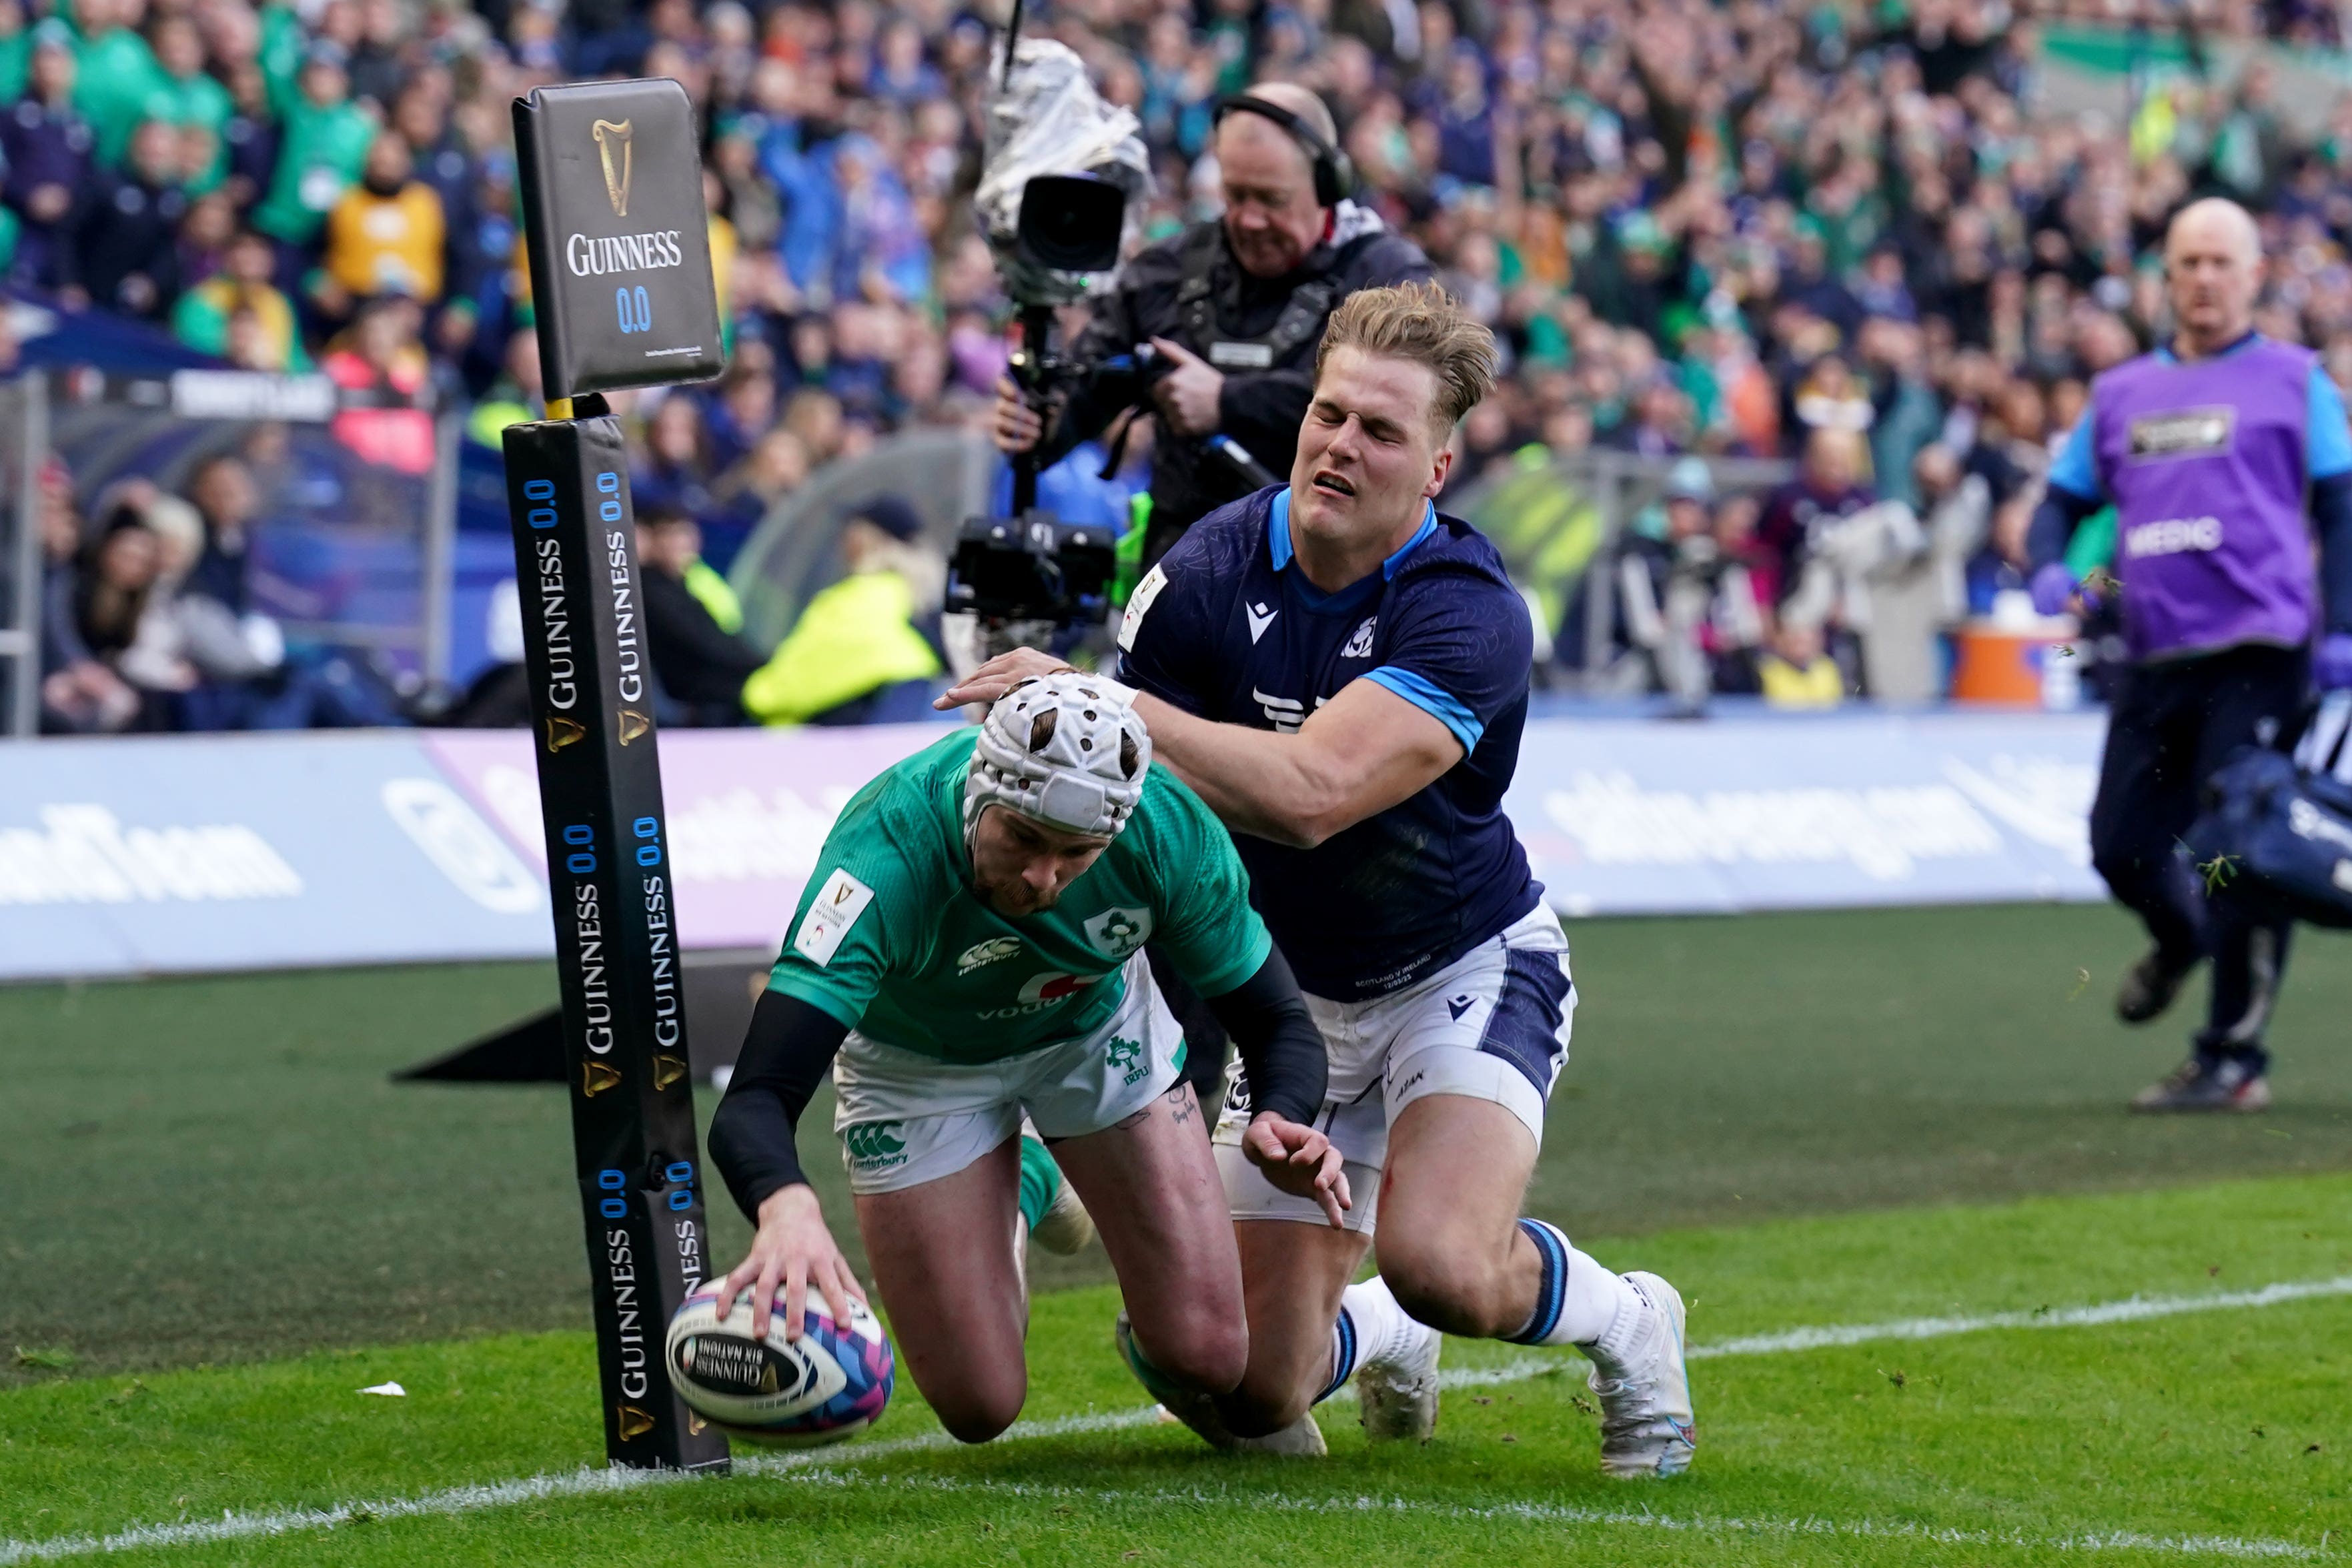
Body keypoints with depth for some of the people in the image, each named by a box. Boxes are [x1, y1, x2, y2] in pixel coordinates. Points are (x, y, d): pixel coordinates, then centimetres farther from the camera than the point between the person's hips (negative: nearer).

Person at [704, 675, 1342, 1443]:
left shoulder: (1172, 831, -33)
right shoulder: (884, 856, -42)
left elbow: (1278, 1023, -19)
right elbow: (753, 1102, -49)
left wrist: (1280, 1120, -43)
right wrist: (787, 1208, -73)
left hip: (1098, 1028, 2)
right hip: (916, 1063, -2)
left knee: (1207, 1358, -8)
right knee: (980, 1407, -3)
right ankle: (1018, 1199, 29)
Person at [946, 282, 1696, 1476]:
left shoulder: (1469, 614, -25)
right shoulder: (1204, 578, -12)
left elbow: (1309, 794, -39)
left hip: (1466, 970, -4)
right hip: (1295, 994, 4)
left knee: (1443, 1266, -32)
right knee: (1247, 1396, -3)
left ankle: (1623, 1323, 4)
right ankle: (1378, 1340, 36)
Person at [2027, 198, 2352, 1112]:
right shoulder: (2121, 395, 19)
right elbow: (2063, 500, 24)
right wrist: (2050, 566, 1)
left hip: (2258, 654, -4)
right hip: (2153, 658, 4)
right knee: (2122, 846, 4)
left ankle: (2234, 1057, -4)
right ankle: (2181, 940, 38)